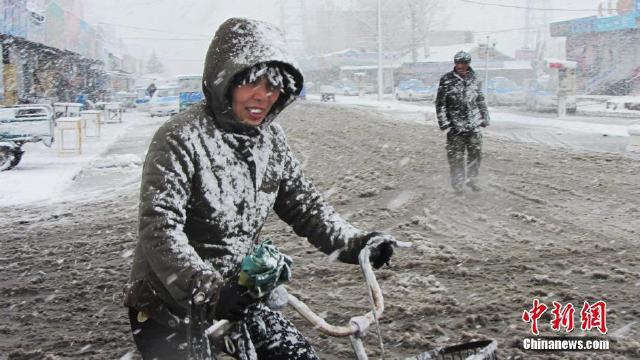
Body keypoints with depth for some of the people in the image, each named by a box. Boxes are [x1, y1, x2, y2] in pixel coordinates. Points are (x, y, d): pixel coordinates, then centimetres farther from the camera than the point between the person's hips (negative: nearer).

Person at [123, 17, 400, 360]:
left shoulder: (270, 138, 1)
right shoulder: (181, 138, -20)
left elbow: (303, 203, 6)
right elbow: (159, 228, -29)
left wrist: (354, 243, -9)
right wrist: (204, 287, -42)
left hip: (236, 296, 7)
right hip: (171, 306, -6)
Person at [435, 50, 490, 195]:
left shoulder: (474, 79, 9)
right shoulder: (447, 80, -5)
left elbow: (481, 100, 19)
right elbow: (440, 103, -5)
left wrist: (485, 117, 17)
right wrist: (443, 121, -11)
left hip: (473, 124, 4)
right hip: (455, 125, -4)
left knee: (476, 153, 8)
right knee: (456, 157, 0)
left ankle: (472, 179, 26)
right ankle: (458, 183, 13)